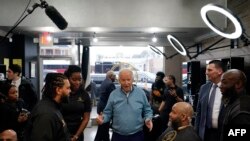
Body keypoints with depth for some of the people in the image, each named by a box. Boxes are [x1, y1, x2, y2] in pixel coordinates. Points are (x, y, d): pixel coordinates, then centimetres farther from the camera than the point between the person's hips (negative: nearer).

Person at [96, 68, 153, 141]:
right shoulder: (113, 94, 0)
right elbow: (108, 113, 4)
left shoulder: (141, 93, 0)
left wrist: (148, 119, -11)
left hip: (137, 135, 0)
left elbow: (147, 110, 8)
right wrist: (102, 118, -16)